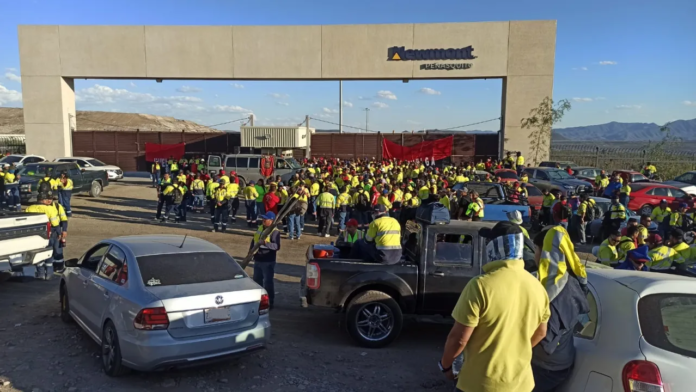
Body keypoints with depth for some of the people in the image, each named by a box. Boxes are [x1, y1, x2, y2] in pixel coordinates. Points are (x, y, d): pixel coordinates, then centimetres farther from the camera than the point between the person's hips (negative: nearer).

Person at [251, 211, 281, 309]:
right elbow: (254, 240, 21)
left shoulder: (275, 232, -15)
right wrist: (250, 251, 14)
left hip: (268, 261, -8)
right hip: (257, 260, 8)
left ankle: (270, 302, 8)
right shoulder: (260, 228, 9)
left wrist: (265, 243, -36)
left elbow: (277, 246, -26)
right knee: (257, 280, 18)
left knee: (268, 282, -2)